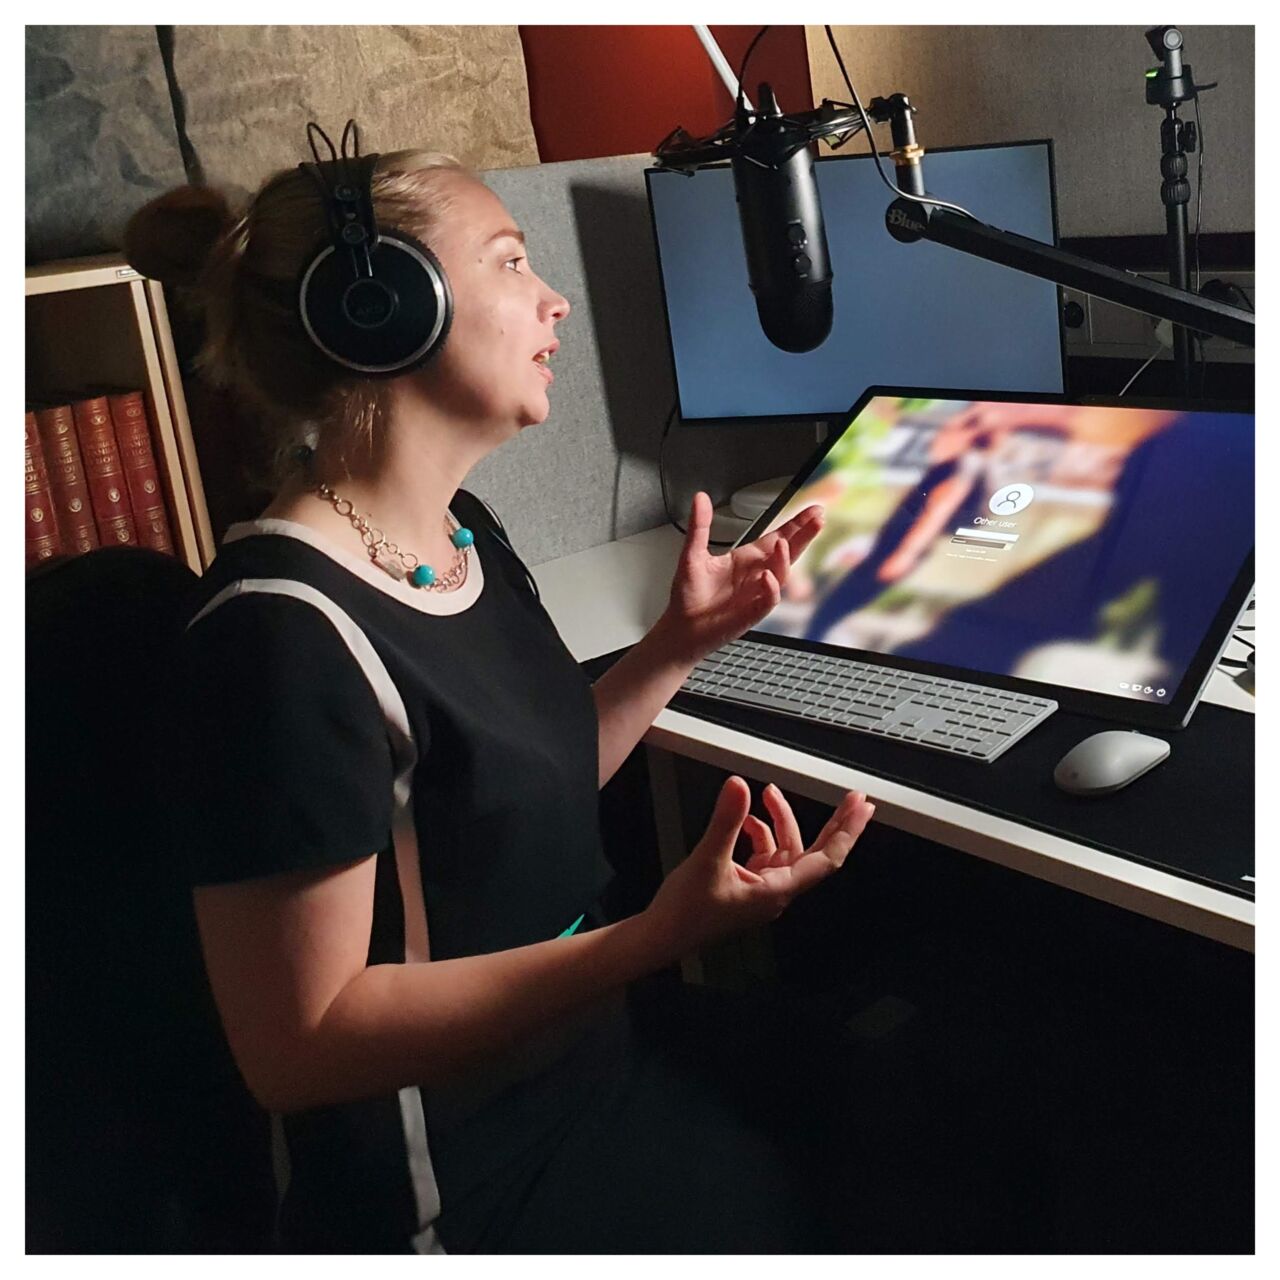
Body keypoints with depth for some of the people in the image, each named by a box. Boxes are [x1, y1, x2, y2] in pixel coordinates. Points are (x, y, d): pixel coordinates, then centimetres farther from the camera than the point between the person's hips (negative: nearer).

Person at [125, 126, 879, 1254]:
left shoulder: (463, 532, 0)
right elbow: (299, 1044, -27)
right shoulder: (286, 630, -29)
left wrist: (679, 644, -2)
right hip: (455, 1199, -7)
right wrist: (657, 938, -36)